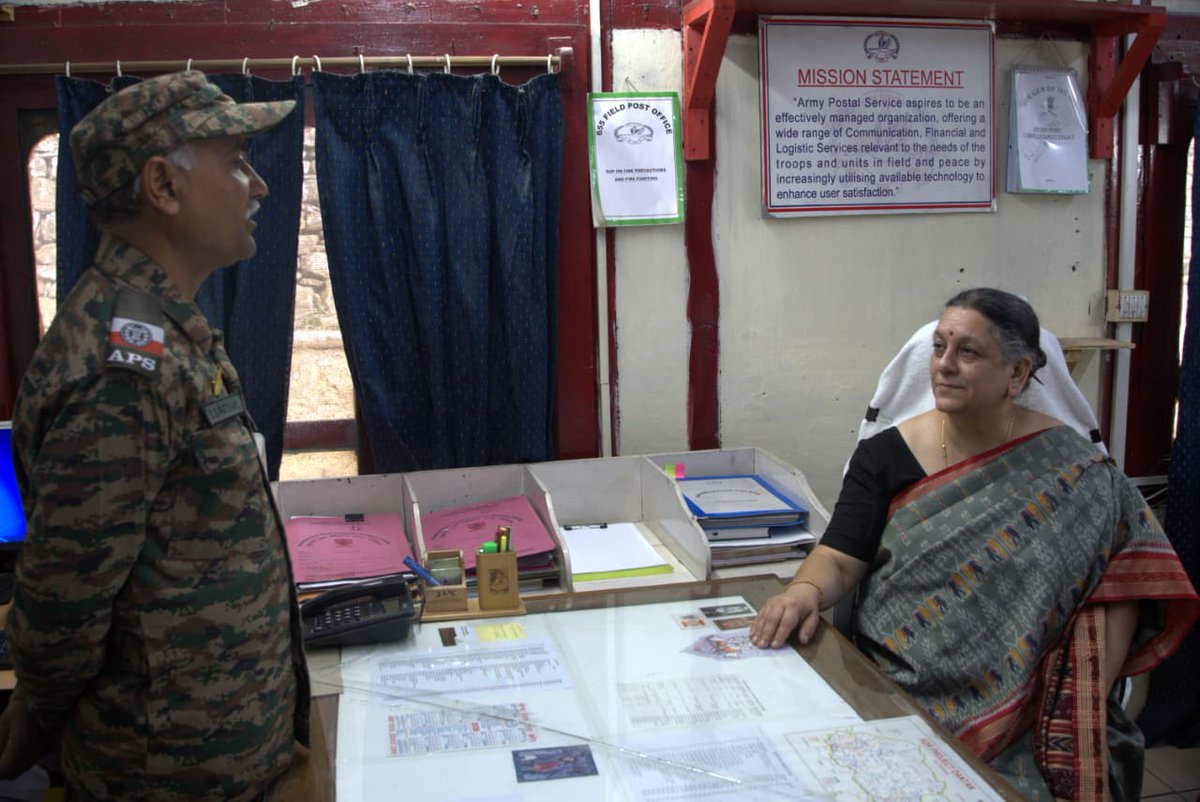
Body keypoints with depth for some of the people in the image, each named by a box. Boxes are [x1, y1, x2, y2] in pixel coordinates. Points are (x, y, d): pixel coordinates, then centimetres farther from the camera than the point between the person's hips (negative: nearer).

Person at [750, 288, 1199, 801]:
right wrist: (805, 590, -24)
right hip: (890, 690, 2)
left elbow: (1117, 585, -3)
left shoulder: (1069, 469, -1)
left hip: (1021, 711, -1)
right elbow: (839, 557, -2)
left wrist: (1085, 711, -12)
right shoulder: (886, 455, 3)